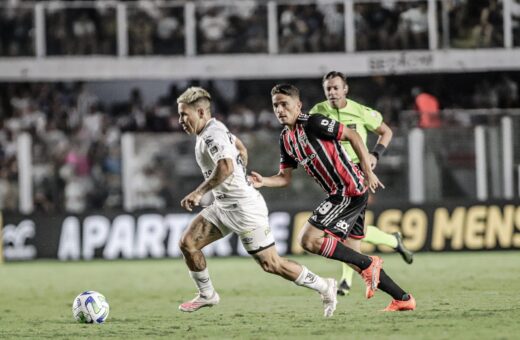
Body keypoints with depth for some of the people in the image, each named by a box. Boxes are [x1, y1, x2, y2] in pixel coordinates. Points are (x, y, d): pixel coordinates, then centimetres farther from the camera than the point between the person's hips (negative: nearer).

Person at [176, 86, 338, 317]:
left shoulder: (212, 135, -20)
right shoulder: (215, 129, 11)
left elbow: (226, 168, -38)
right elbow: (241, 149, 28)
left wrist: (198, 193, -33)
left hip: (244, 208, -10)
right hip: (224, 206, 10)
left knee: (271, 264, -4)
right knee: (187, 243, 2)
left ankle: (324, 287, 9)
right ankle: (207, 295, 16)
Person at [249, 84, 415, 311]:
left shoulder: (312, 123, -13)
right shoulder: (285, 139, 13)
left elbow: (352, 136, -12)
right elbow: (285, 177, 15)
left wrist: (368, 172, -15)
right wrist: (263, 181, -5)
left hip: (350, 191, -9)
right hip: (341, 195, 9)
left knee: (308, 239, -14)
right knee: (351, 256, 11)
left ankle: (368, 264, -6)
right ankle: (403, 299, 17)